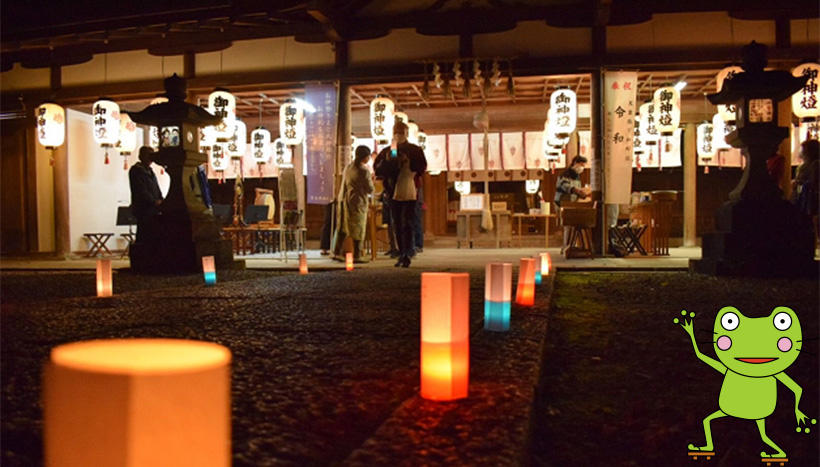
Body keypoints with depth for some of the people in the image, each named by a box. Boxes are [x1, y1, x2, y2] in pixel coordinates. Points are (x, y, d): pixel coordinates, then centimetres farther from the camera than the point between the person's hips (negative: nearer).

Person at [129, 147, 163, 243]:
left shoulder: (150, 171, 21)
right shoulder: (136, 170, -5)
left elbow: (157, 190, 20)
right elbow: (141, 191, -14)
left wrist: (161, 201, 3)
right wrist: (155, 202, -15)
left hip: (154, 212, 8)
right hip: (143, 211, -8)